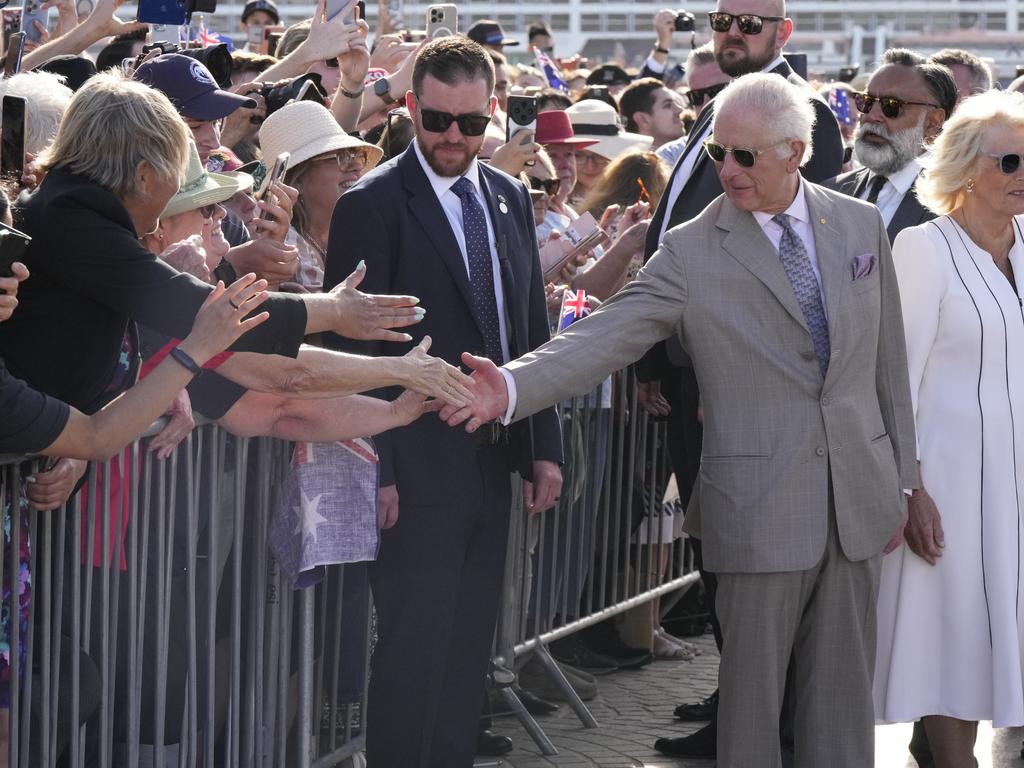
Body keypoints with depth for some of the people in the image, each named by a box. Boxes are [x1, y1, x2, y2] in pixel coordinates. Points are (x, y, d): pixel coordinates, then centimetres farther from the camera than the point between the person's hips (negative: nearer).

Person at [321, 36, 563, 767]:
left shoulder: (511, 199, 11)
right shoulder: (372, 205, -9)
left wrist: (545, 447, 11)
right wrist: (376, 472, -14)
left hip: (493, 460, 6)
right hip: (418, 467, -6)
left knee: (469, 647, 12)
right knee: (416, 650, -3)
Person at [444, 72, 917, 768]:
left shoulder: (861, 225, 6)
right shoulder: (690, 252, -5)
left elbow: (888, 362, 11)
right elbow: (602, 340, -15)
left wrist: (901, 478, 12)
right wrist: (512, 386, -32)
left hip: (859, 499, 3)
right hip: (761, 512, -3)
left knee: (843, 697, 10)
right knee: (752, 693, 4)